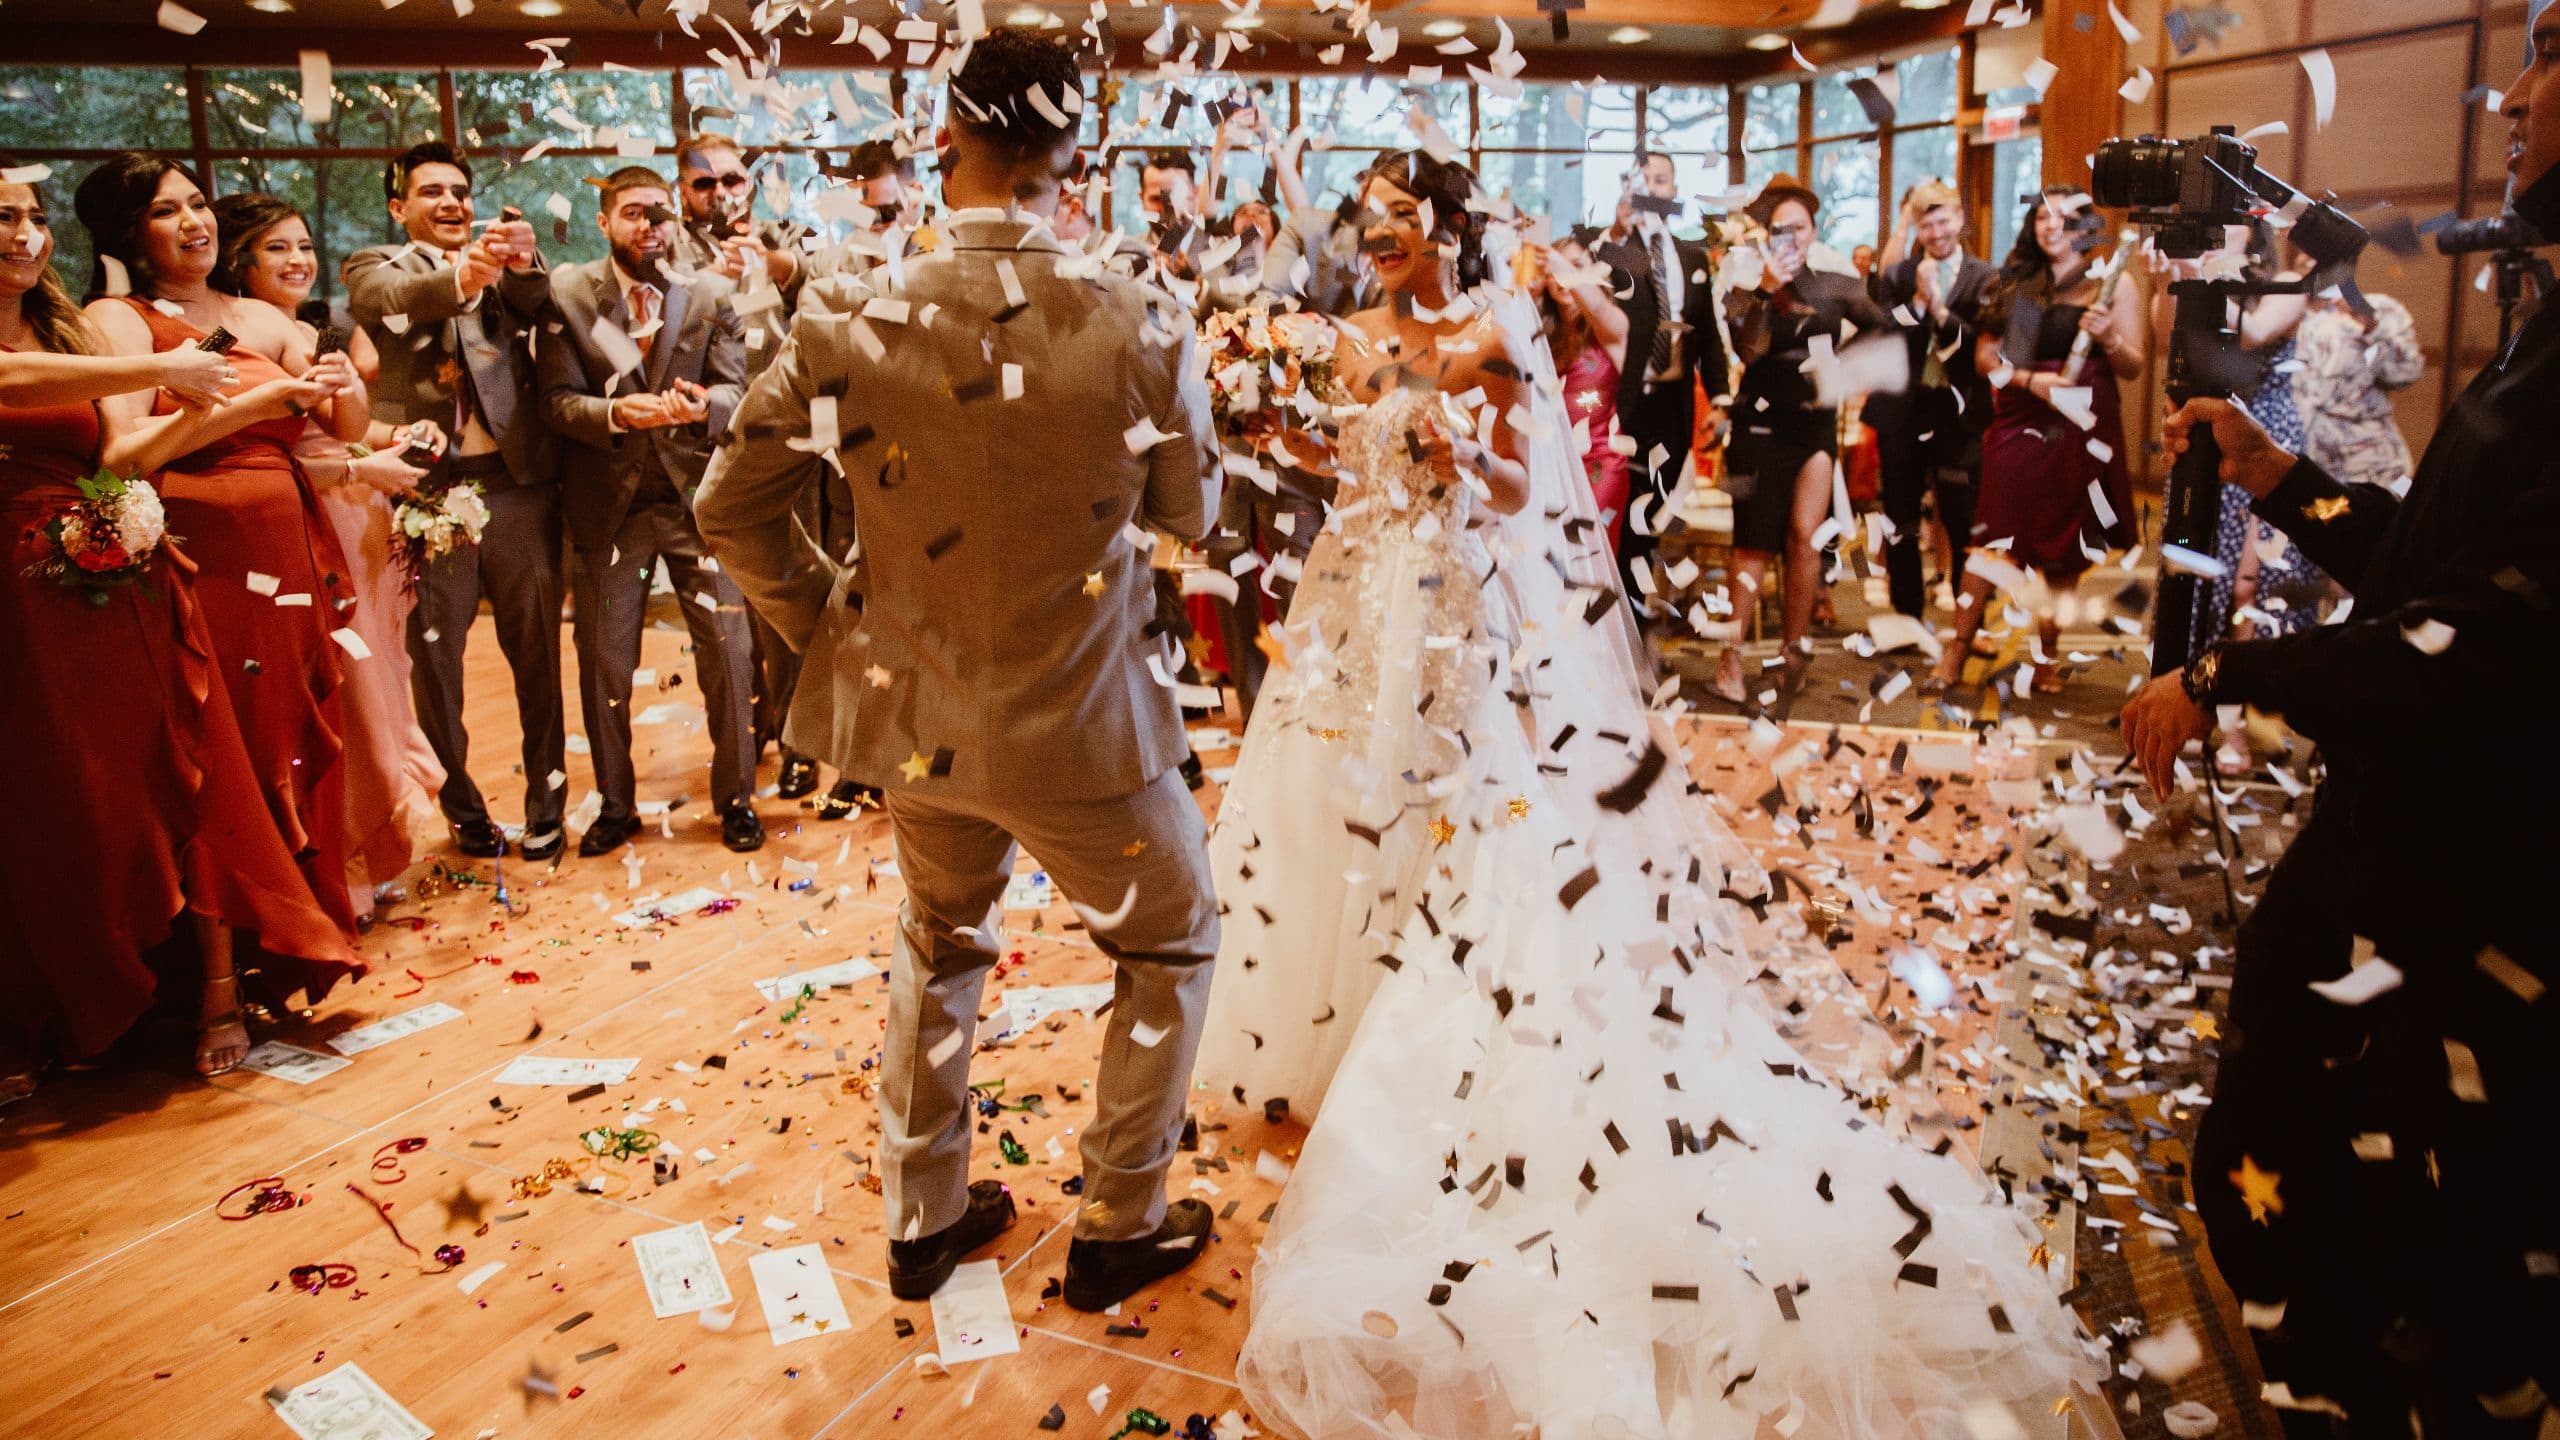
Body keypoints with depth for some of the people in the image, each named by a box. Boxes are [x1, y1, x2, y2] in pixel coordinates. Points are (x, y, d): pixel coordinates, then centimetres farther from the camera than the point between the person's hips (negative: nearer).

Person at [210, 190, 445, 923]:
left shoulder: (312, 335, 14)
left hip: (362, 529, 8)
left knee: (372, 686, 13)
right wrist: (358, 468, -19)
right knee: (332, 702, -2)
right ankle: (338, 877, 12)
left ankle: (372, 859, 26)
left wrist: (393, 435, 4)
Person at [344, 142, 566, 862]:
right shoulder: (376, 267, 8)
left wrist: (522, 259, -33)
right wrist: (460, 277, -38)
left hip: (517, 483, 1)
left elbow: (535, 301, -9)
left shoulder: (503, 268, 14)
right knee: (433, 660, 5)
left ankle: (544, 803, 18)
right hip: (426, 490, -1)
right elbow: (398, 301, -16)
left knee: (537, 652, 6)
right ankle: (463, 809, 19)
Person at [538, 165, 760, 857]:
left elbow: (734, 389, -2)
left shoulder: (709, 295, 5)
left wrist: (703, 405, -24)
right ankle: (615, 805, 25)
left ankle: (735, 798, 17)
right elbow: (556, 399, -5)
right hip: (607, 501, 0)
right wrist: (614, 414, -24)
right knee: (603, 664, 8)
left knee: (728, 651, -1)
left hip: (697, 494, 0)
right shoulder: (566, 293, 2)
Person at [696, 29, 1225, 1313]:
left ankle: (922, 1220, 40)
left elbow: (731, 509, -2)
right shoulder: (1137, 327, -18)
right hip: (1083, 723, -3)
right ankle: (1119, 1228, 31)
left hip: (918, 711, 4)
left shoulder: (847, 321, -11)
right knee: (1170, 946, 22)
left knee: (939, 942, 29)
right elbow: (1191, 509, -1)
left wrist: (826, 620, 11)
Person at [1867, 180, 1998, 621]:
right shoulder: (1896, 278, 6)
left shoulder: (1985, 279, 1)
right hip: (1902, 411, 2)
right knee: (1900, 524, 9)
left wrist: (1940, 310, -16)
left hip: (1959, 412, -2)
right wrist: (1917, 300, -14)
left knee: (1964, 524, 0)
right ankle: (1907, 617, 20)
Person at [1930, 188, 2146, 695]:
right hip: (2020, 423, 1)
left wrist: (2108, 338, -19)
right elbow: (1985, 353, 7)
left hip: (2082, 425, -1)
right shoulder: (2018, 283, 13)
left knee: (2063, 547, 2)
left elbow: (2134, 367, 1)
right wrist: (2030, 379, -10)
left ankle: (2048, 658, 12)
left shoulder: (2115, 283, 6)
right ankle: (1958, 650, -4)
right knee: (1995, 536, -6)